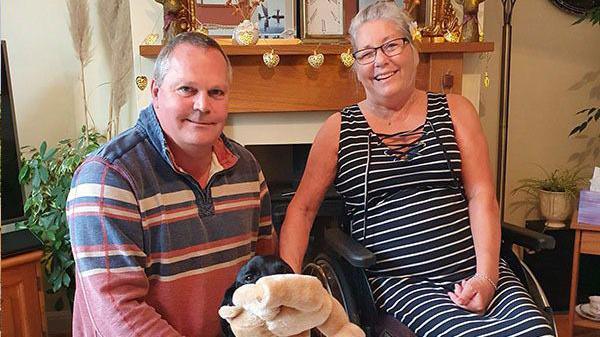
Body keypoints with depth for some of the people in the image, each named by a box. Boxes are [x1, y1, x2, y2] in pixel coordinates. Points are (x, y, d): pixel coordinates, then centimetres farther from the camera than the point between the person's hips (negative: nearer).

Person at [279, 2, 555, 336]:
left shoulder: (454, 110, 10)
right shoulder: (340, 128, 6)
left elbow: (482, 197, 3)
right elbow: (303, 208, 6)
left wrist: (486, 276, -9)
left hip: (474, 269, 3)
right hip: (397, 280, -2)